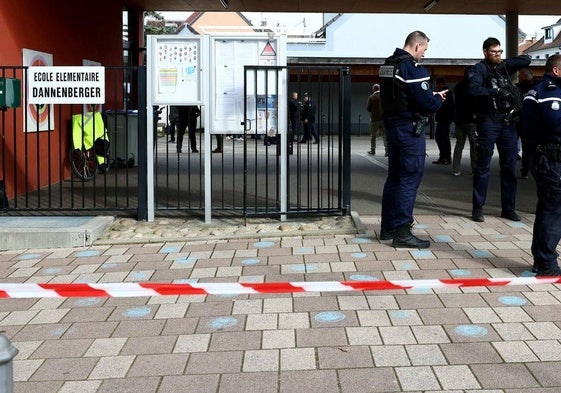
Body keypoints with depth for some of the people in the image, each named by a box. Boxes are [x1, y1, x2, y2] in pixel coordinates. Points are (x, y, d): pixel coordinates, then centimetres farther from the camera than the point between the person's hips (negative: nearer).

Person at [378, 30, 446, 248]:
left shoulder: (388, 64, 11)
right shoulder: (412, 68, -16)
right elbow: (427, 103, -20)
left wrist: (433, 95, 13)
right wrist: (439, 100, 2)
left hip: (391, 125, 9)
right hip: (409, 128, -9)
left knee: (394, 177, 16)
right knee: (410, 179, -5)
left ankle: (388, 227, 23)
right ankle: (402, 232, -5)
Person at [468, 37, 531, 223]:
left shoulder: (504, 67, 15)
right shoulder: (479, 69, -2)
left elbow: (526, 59, 18)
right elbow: (473, 89, -18)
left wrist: (506, 61, 5)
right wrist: (496, 92, -20)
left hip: (508, 122, 6)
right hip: (489, 122, -6)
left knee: (509, 166, 7)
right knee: (483, 166, -1)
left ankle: (508, 208, 15)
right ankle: (477, 209, 5)